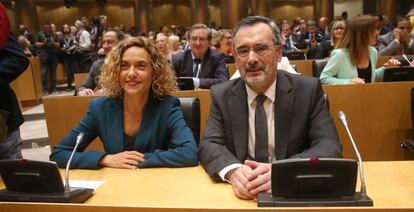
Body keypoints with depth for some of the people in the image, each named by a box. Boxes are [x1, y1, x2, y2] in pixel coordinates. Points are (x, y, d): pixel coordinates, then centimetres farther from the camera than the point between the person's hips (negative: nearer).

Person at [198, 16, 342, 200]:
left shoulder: (308, 89, -5)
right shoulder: (222, 95, -1)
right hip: (242, 195, 1)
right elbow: (208, 145, -7)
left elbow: (330, 147, -11)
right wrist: (233, 171, -29)